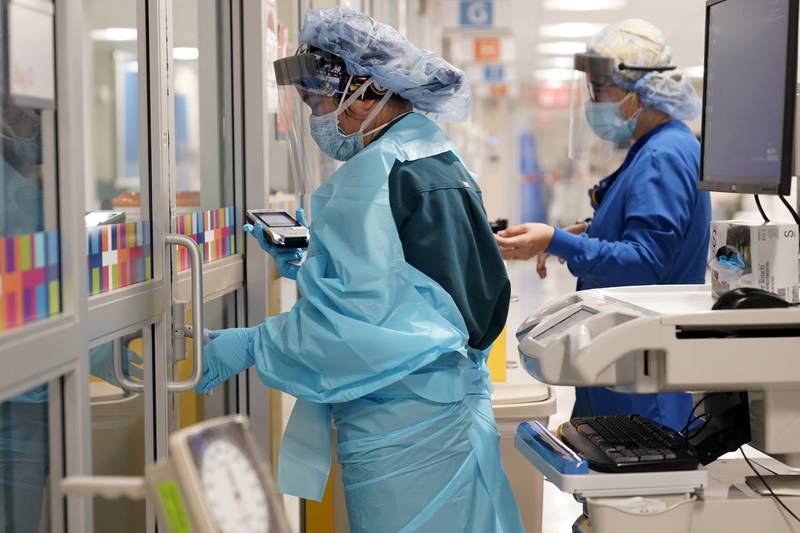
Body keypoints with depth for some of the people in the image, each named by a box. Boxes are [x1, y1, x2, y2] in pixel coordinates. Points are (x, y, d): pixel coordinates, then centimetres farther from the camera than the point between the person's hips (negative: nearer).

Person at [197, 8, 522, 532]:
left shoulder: (373, 174, -16)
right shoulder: (440, 160, 13)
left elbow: (355, 315, -22)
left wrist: (253, 344, -13)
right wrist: (306, 267, 23)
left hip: (401, 436, -10)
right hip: (458, 406, 10)